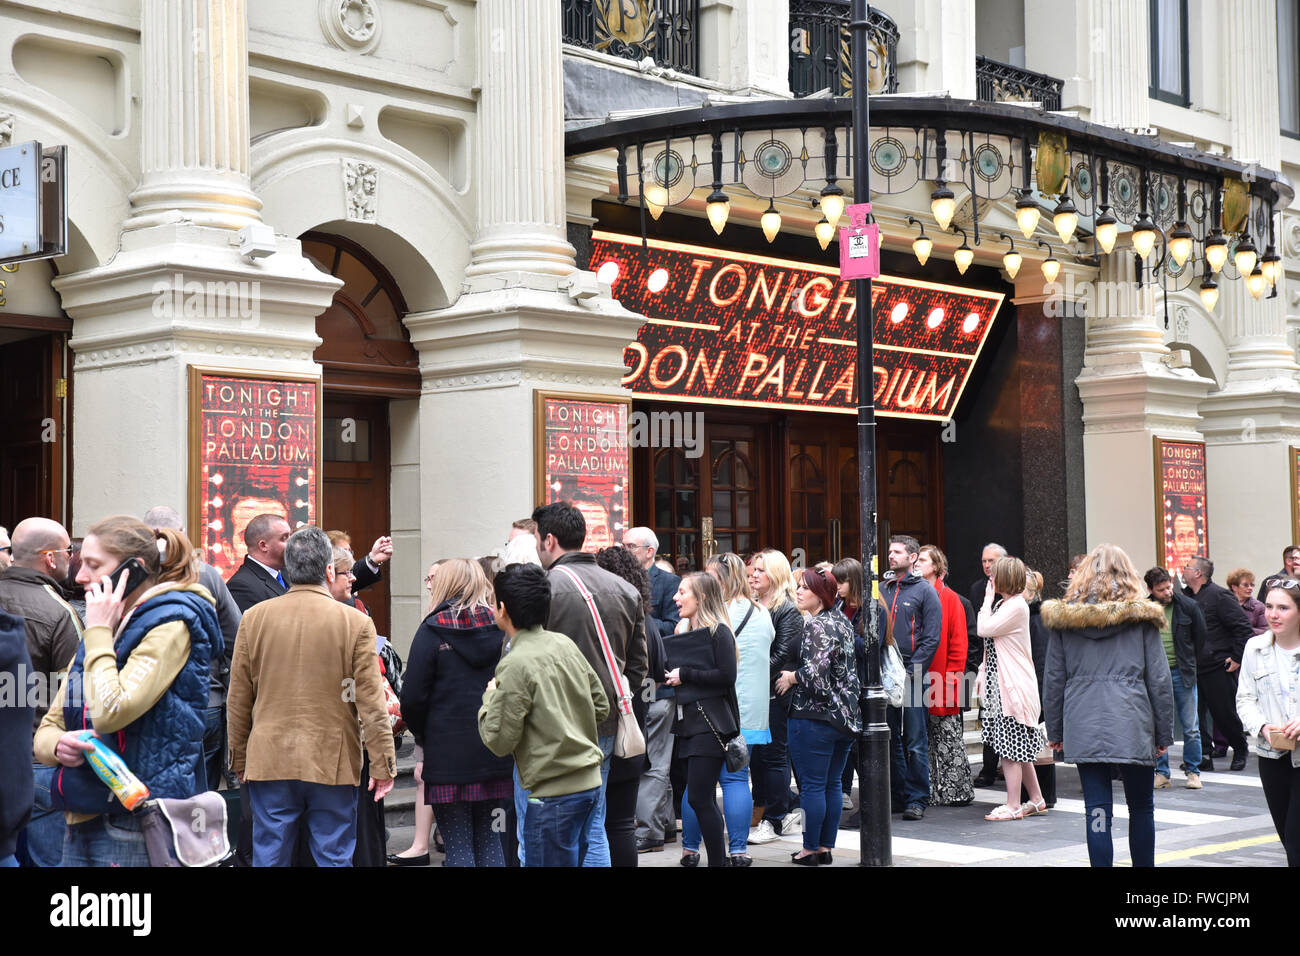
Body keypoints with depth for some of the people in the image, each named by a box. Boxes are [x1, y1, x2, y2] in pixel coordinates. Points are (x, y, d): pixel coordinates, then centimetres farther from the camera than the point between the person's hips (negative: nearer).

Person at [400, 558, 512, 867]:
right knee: (489, 839, 14)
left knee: (457, 844, 3)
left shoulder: (432, 631, -7)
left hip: (448, 757, -4)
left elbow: (413, 698, -8)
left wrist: (423, 737, 9)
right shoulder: (503, 628, 2)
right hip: (496, 756, 4)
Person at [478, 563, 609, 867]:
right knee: (572, 859, 19)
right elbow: (601, 707, 12)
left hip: (555, 793, -8)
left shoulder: (515, 665, -17)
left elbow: (499, 741, -14)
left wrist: (490, 697, 1)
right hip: (590, 782, 8)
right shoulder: (565, 644, 6)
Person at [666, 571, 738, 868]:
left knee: (699, 797, -11)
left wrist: (684, 674, -14)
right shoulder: (684, 629, 17)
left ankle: (717, 860, -4)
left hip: (710, 723, -9)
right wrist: (670, 676, 4)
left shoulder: (718, 632, -9)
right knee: (704, 798, 10)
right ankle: (720, 858, 16)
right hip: (689, 721, 9)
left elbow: (726, 676, -18)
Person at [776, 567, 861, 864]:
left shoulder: (816, 626, -15)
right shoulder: (841, 621, 11)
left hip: (815, 717, -9)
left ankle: (811, 849, 4)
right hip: (845, 715, 9)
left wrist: (791, 677, -6)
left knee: (812, 785, -1)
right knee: (833, 784, 13)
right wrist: (796, 675, 19)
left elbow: (816, 673, -24)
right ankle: (827, 847, 18)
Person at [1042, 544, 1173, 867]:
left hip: (1083, 727, 1)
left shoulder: (1063, 617, 5)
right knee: (1141, 807, 13)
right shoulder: (1142, 616, 1)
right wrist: (1164, 733, 7)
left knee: (1097, 812, 3)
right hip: (1132, 725, -1)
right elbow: (1159, 679, 1)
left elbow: (1053, 679, 7)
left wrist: (1055, 731, 15)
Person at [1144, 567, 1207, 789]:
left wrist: (1189, 663, 9)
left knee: (1191, 727, 4)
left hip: (1182, 673, 0)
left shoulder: (1188, 606, -3)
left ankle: (1192, 771, 16)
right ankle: (1161, 772, 13)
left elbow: (1200, 636, 9)